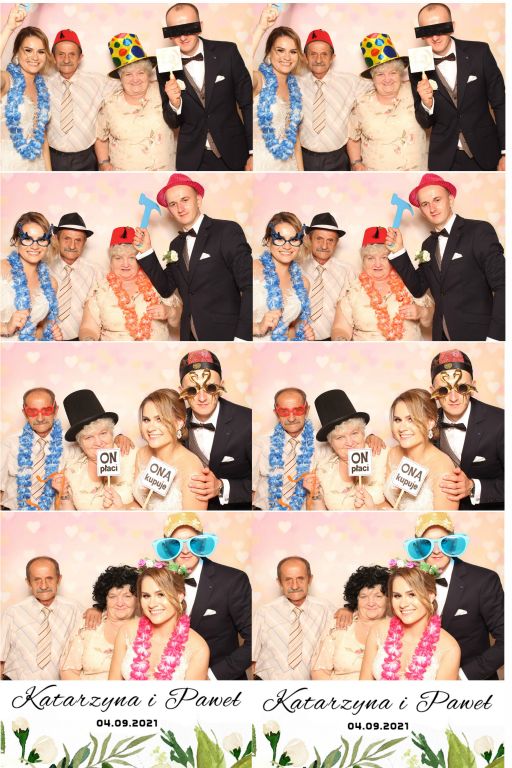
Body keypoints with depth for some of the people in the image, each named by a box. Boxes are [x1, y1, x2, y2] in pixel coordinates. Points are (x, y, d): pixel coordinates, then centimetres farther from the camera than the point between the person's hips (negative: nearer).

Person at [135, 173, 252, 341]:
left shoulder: (228, 231, -10)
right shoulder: (176, 245, 11)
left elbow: (250, 286, -16)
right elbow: (166, 289, 10)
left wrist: (242, 337, -22)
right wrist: (146, 251, 0)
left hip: (225, 335, -6)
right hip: (191, 336, 6)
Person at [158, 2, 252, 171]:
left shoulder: (227, 53, -7)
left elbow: (247, 103, -1)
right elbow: (172, 123, 1)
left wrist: (252, 153, -2)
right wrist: (174, 104, -21)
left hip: (233, 156, 0)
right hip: (192, 161, 0)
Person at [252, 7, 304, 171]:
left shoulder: (294, 87, 8)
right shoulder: (260, 79, -10)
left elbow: (294, 134, 13)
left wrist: (301, 170, 9)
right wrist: (261, 27, -32)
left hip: (288, 163, 6)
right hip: (259, 163, -6)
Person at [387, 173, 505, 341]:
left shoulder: (480, 231, -10)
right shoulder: (428, 245, 10)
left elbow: (503, 286, -15)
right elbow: (418, 289, 9)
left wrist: (495, 337, -22)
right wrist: (398, 251, -1)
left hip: (477, 335, -6)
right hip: (442, 336, 6)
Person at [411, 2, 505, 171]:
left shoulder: (479, 52, -8)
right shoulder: (418, 68, -6)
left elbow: (500, 103, -2)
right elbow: (425, 123, 1)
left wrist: (505, 152, -4)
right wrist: (426, 104, -21)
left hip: (486, 156, 0)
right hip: (444, 161, 0)